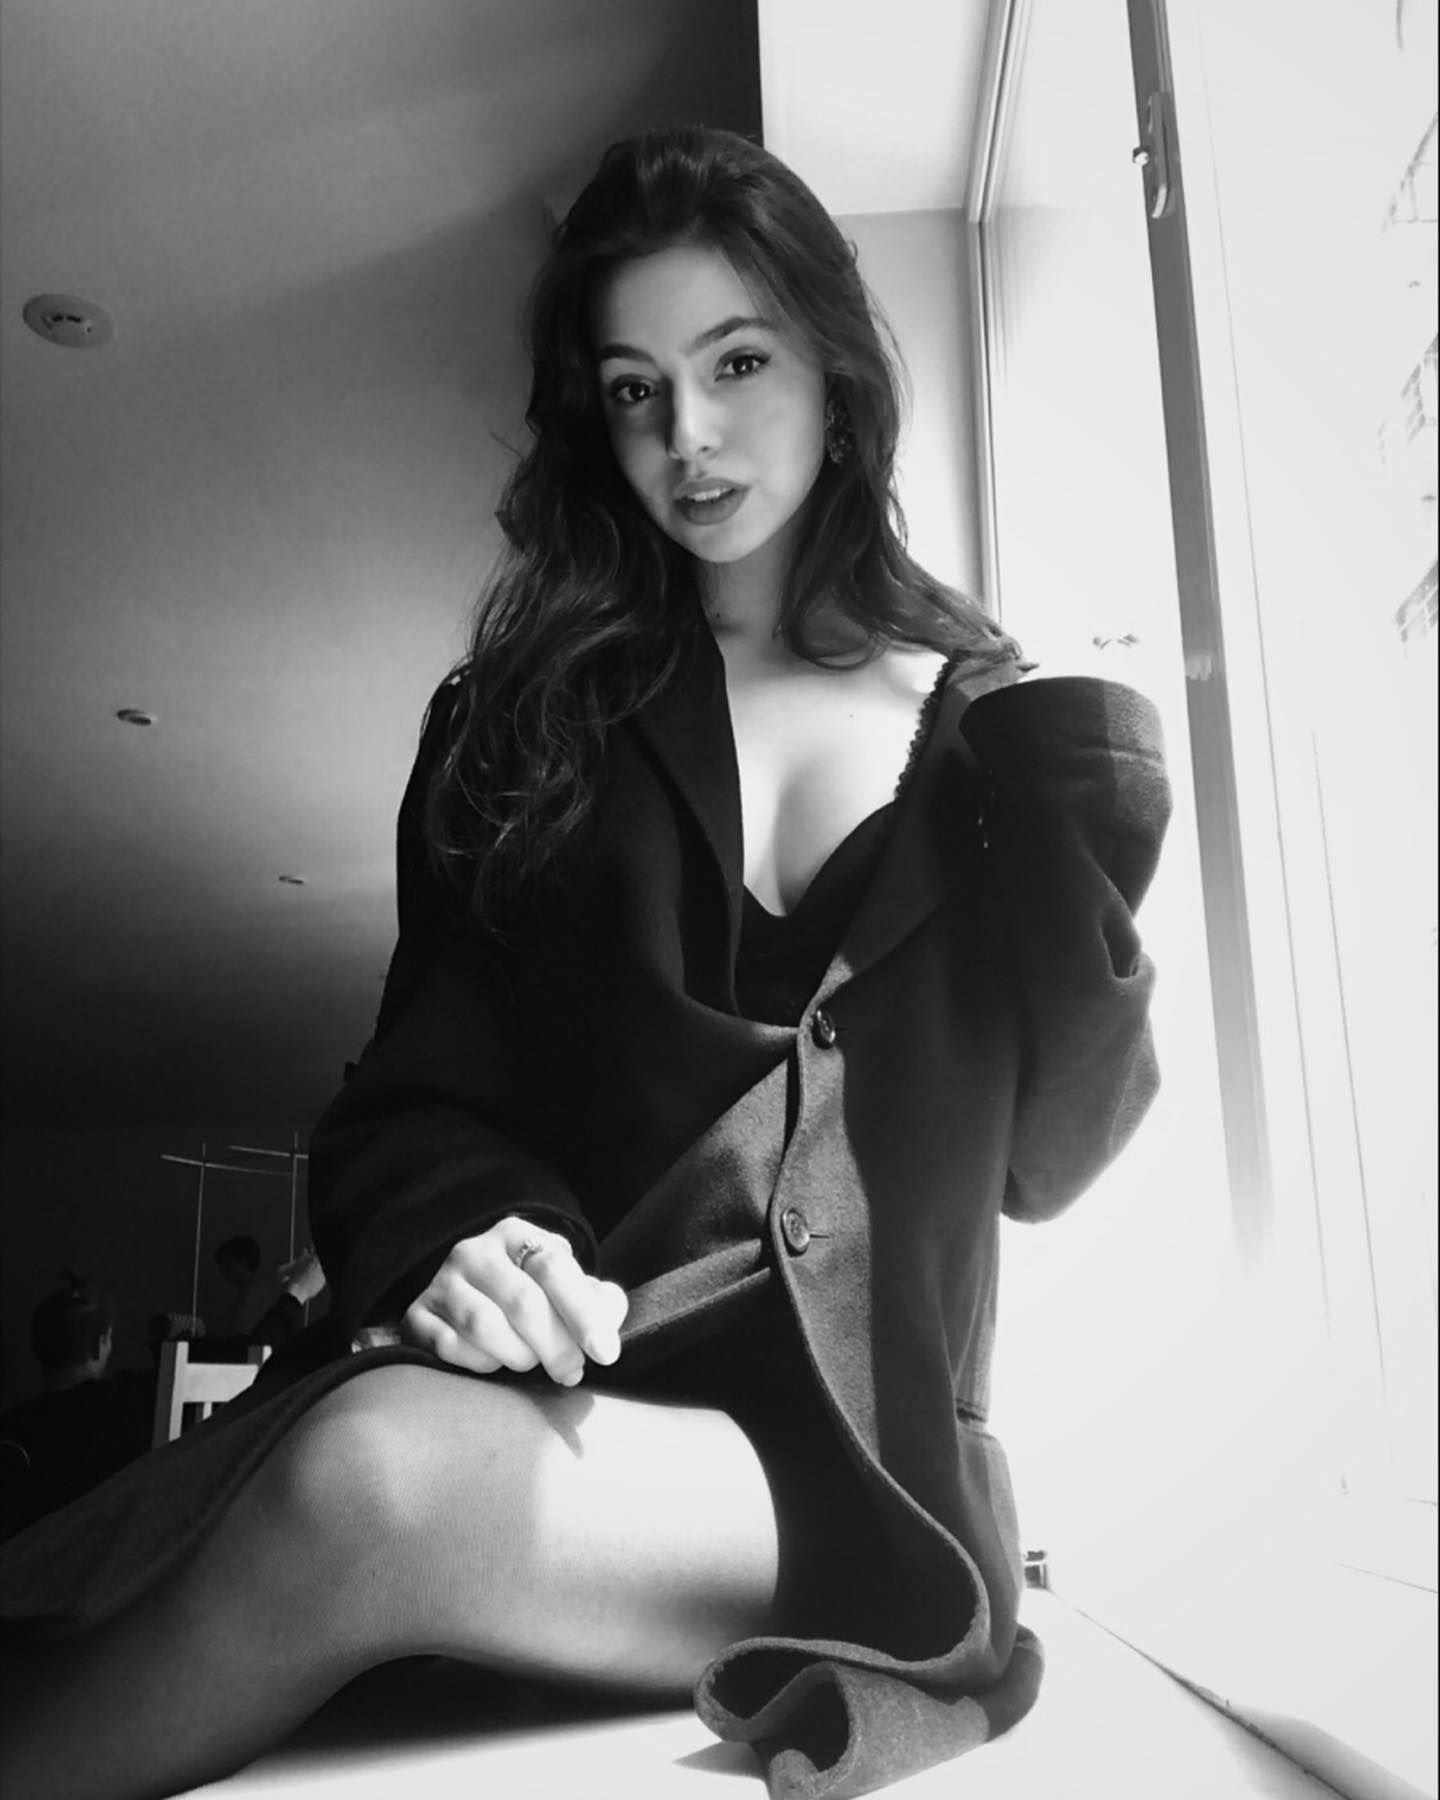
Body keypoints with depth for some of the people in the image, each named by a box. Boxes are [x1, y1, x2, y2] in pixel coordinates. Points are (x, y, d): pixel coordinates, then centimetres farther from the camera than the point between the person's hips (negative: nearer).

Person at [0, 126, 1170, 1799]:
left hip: (855, 1460, 0)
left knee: (387, 1480, -31)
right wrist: (469, 1232, -17)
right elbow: (411, 1094, 4)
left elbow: (1044, 1161, 6)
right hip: (554, 1386, 1)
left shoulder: (989, 734, 9)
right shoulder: (522, 718, 10)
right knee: (368, 1453, -34)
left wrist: (1085, 861, -8)